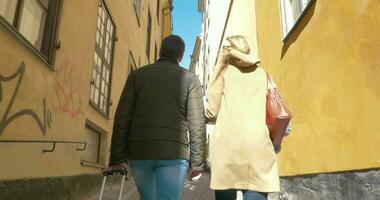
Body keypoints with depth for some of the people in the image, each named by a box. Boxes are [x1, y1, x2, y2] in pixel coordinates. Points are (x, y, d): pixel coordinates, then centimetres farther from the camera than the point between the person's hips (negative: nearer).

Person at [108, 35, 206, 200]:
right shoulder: (189, 79, 4)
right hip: (173, 154, -2)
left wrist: (117, 156, 3)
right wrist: (196, 162, 2)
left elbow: (122, 117, 2)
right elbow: (197, 124, -2)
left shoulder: (137, 74, 9)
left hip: (139, 152, 3)